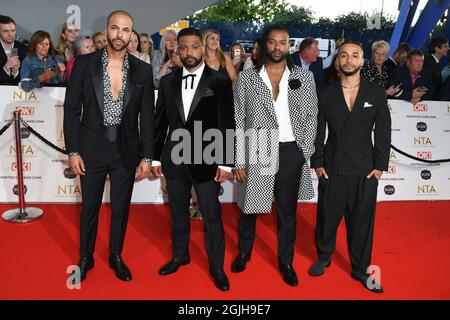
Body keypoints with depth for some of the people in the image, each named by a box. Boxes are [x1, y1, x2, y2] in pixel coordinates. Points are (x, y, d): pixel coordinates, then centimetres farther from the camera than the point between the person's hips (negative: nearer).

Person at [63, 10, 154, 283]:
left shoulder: (143, 70, -1)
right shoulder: (84, 64, -3)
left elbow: (147, 117, 0)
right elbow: (72, 109, -1)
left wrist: (147, 157, -2)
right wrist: (72, 151, -6)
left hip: (126, 151, 1)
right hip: (92, 148, 0)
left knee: (121, 207, 13)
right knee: (90, 207, 13)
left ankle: (116, 256, 34)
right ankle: (86, 258, 34)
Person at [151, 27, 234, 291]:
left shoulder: (219, 81, -4)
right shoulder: (168, 81, 7)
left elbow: (227, 125, -5)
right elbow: (160, 121, 10)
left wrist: (226, 162, -9)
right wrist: (156, 157, 9)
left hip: (206, 160, -3)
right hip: (174, 158, 4)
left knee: (212, 217, 3)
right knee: (178, 213, 17)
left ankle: (217, 266, 21)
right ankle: (180, 255, 37)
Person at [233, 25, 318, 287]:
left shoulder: (304, 76, 5)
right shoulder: (247, 78, 1)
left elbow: (311, 116, 6)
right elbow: (238, 121, 0)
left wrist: (306, 153, -3)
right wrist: (239, 160, -5)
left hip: (290, 152, 1)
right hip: (256, 151, 0)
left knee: (287, 211, 13)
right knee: (248, 207, 15)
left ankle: (286, 262, 31)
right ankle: (244, 252, 40)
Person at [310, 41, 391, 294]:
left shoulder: (377, 93, 2)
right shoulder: (326, 94, 3)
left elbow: (383, 132, 2)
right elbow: (318, 132, 4)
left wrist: (380, 166, -2)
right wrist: (317, 163, -1)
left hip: (365, 170, 0)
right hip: (331, 168, 0)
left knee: (362, 221, 8)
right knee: (327, 216, 11)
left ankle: (361, 269, 27)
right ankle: (324, 257, 36)